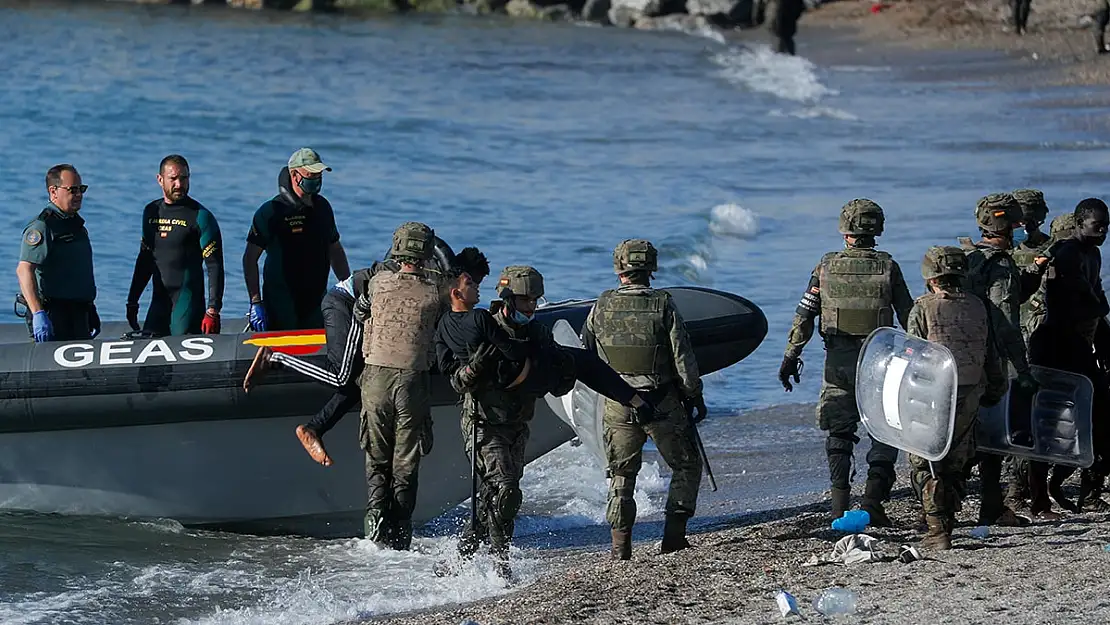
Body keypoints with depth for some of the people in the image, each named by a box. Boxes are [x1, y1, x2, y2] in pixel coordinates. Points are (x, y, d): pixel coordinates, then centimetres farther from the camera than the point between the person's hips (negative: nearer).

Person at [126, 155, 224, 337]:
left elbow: (215, 266, -9)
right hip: (159, 301, 6)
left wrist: (213, 311, -17)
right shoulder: (151, 212, 13)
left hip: (189, 303, -6)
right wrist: (132, 302, 19)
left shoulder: (200, 216, -5)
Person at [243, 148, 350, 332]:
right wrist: (256, 303, -12)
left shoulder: (322, 207, 12)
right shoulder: (271, 211, -7)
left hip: (317, 302, 6)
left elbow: (335, 251, 24)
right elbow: (250, 259, -6)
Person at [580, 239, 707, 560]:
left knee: (621, 474, 15)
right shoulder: (663, 306, -11)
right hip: (663, 405, -2)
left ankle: (620, 545, 8)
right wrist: (694, 397, 4)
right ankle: (674, 534, 5)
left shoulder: (602, 307, -3)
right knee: (686, 465, 15)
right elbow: (683, 359, -8)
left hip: (617, 406, 2)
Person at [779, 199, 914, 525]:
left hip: (838, 363, 1)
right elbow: (908, 316, 0)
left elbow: (804, 315, 0)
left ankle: (839, 507, 7)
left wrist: (790, 358, 7)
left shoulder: (827, 266, 0)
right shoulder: (888, 267, -3)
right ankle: (874, 497, -7)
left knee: (839, 432, 12)